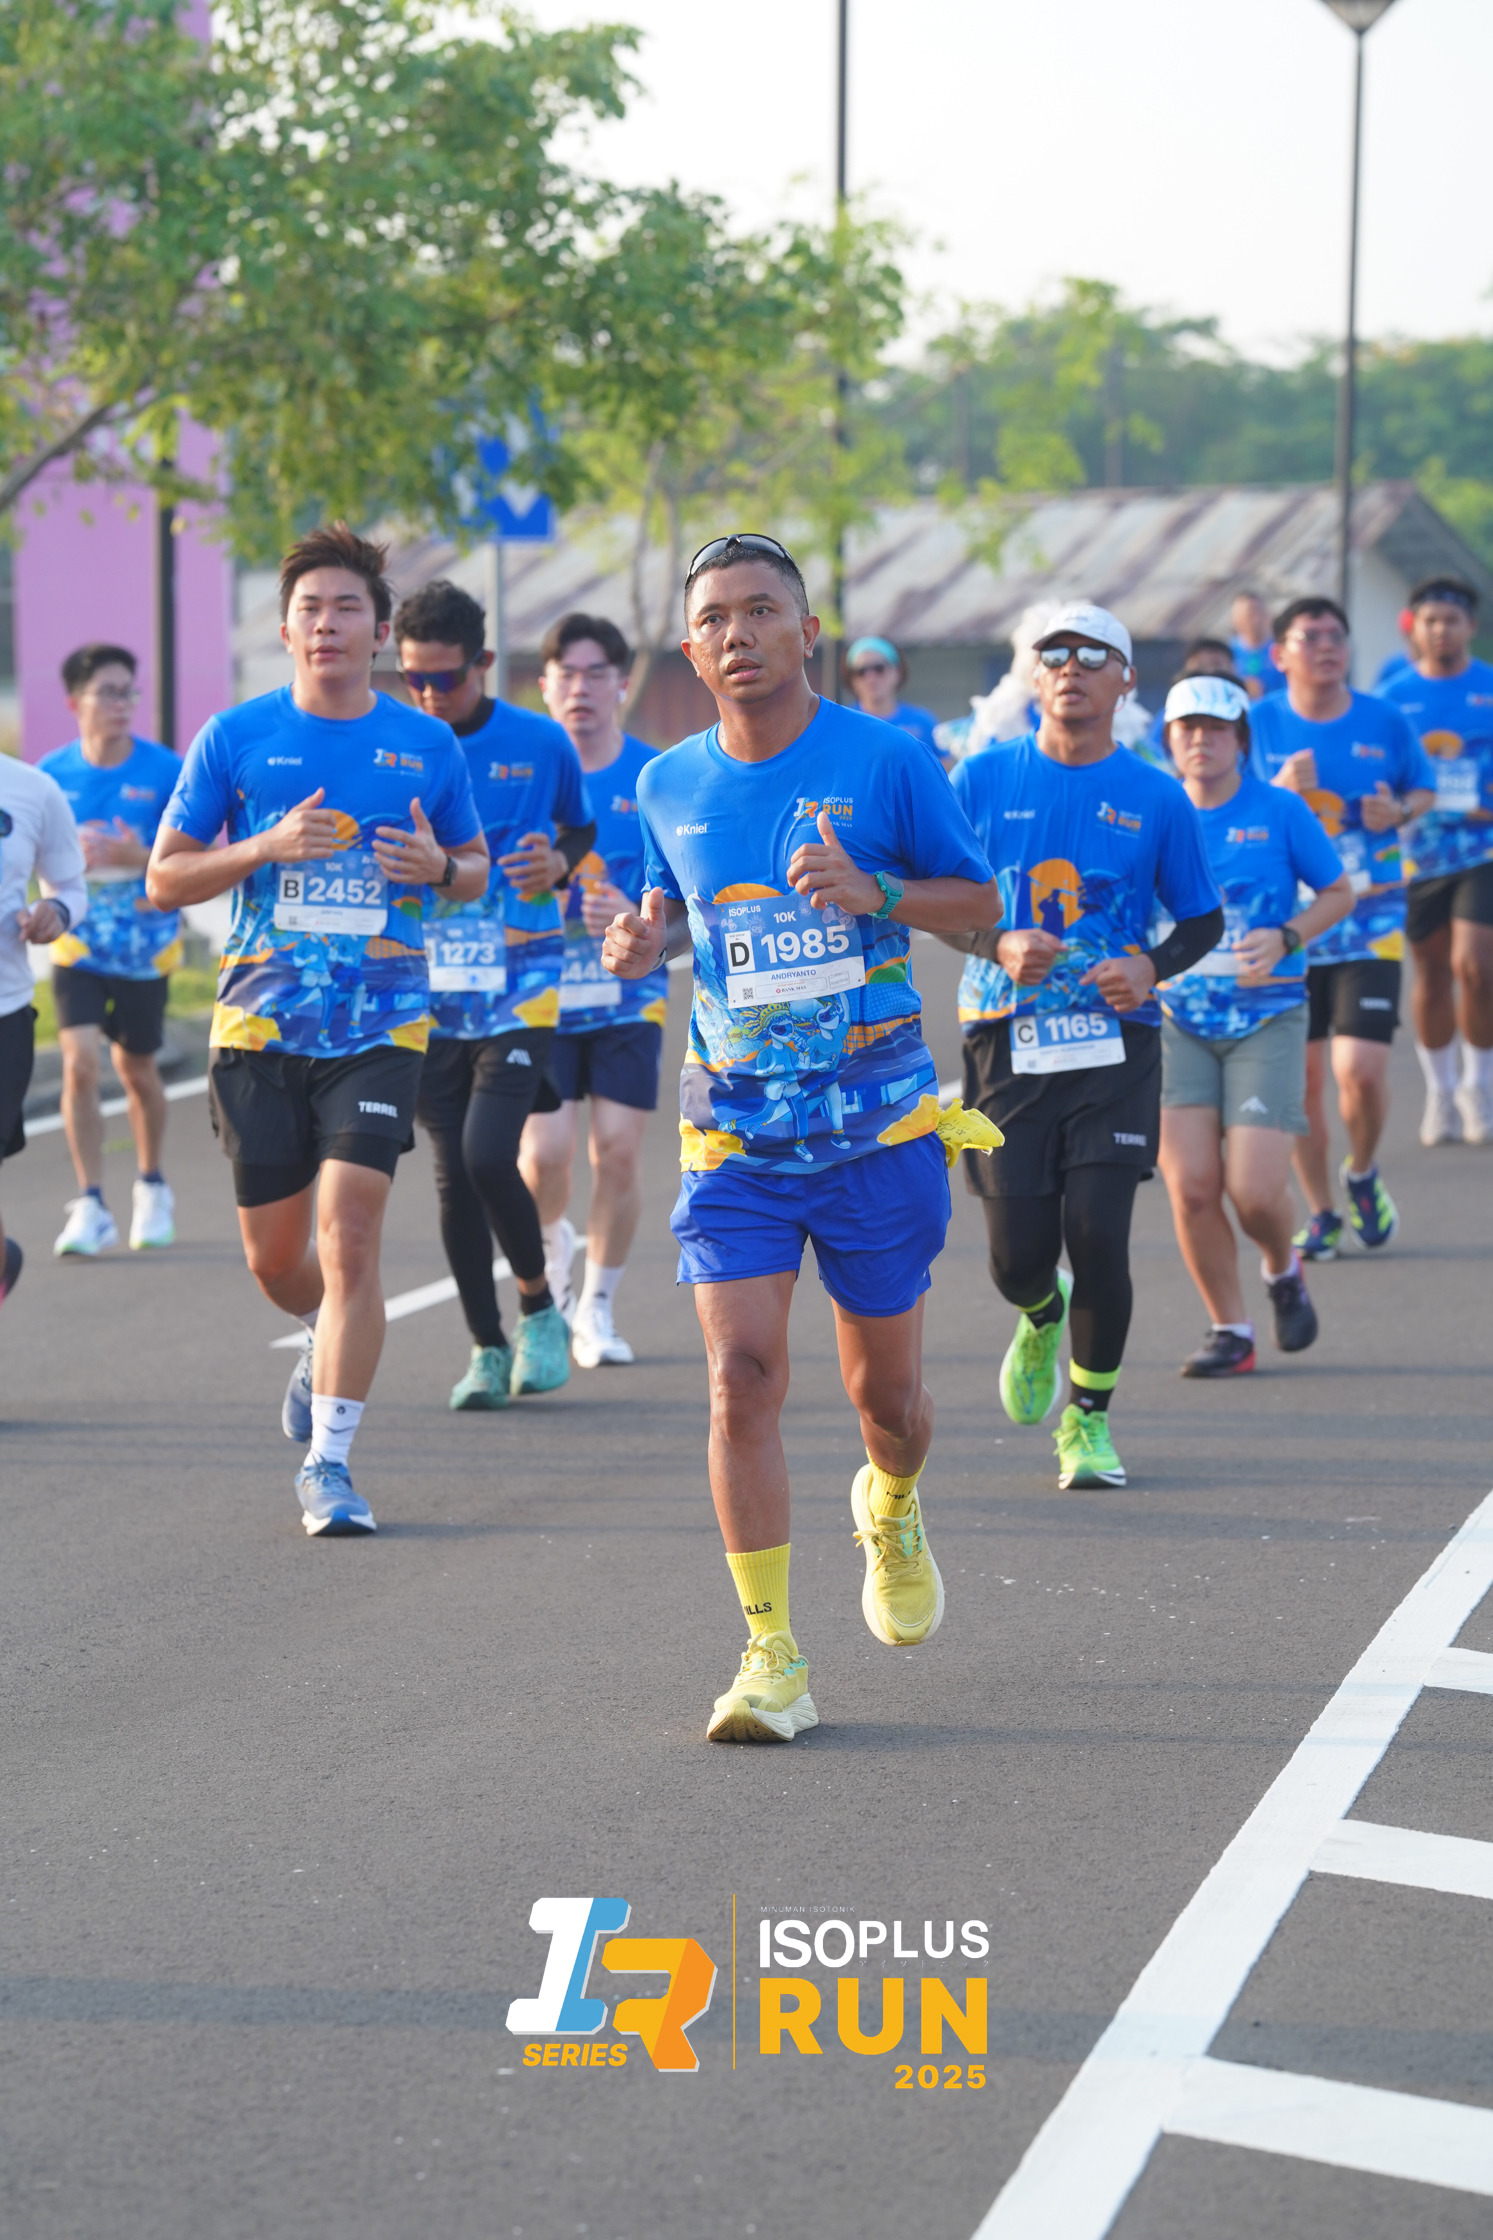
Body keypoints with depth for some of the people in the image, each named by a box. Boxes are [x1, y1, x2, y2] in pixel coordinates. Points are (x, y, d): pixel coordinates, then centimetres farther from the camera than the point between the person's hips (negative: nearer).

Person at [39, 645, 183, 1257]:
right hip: (78, 946, 1)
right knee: (80, 1063, -15)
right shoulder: (52, 774, -2)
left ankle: (151, 1186, 35)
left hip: (146, 948, 0)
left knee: (137, 1070, 12)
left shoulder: (165, 771, -8)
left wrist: (141, 857, -23)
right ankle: (90, 1206, -9)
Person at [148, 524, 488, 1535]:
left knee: (349, 1237, -13)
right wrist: (268, 847, -14)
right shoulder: (236, 738, 1)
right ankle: (326, 1343, 45)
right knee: (274, 1257, 10)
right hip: (259, 1029, 1)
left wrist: (441, 867, -8)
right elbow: (164, 879, 2)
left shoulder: (428, 746, 4)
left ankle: (329, 1464, -6)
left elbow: (476, 866, 17)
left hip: (380, 1028, -1)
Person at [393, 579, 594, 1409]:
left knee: (488, 1157, -16)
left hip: (519, 989, -2)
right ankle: (487, 1347, 18)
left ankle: (539, 1308, 9)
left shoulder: (539, 743, 0)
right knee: (453, 1174, 4)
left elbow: (584, 834, 15)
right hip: (428, 995, 2)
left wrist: (560, 863, -7)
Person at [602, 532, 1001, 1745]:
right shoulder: (670, 785, 4)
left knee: (885, 1387, 9)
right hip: (733, 1127, 2)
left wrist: (876, 892, -19)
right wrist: (647, 940, -4)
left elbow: (978, 899, 1)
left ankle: (893, 1509, 46)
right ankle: (774, 1659, -6)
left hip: (877, 1119, -1)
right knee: (742, 1379, -12)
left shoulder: (885, 760, -6)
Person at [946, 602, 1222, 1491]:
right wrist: (998, 946, -12)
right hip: (1007, 1041, 0)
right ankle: (1042, 1319, 36)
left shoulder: (1157, 799, 3)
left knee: (1099, 1236, -9)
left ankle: (1089, 1418, 13)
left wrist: (1152, 967, -9)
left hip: (1115, 1044, 0)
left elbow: (1204, 919, 11)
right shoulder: (984, 779, 3)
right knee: (1018, 1252, -3)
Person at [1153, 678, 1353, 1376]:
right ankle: (1229, 1330, 10)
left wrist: (1285, 938, -10)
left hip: (1267, 1018, -2)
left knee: (1254, 1190, -11)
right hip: (1179, 1021, 2)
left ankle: (1283, 1270, 24)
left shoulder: (1282, 811, -1)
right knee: (1190, 1185, -8)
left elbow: (1339, 893, 7)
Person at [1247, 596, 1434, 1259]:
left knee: (1361, 1071, -12)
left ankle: (1362, 1174, 19)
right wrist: (1279, 791, -17)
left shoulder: (1385, 722, 1)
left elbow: (1424, 789, 16)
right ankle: (1320, 1215, 22)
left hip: (1370, 923, -1)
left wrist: (1399, 812, -7)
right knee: (1300, 1079, 4)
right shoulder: (1257, 726, -1)